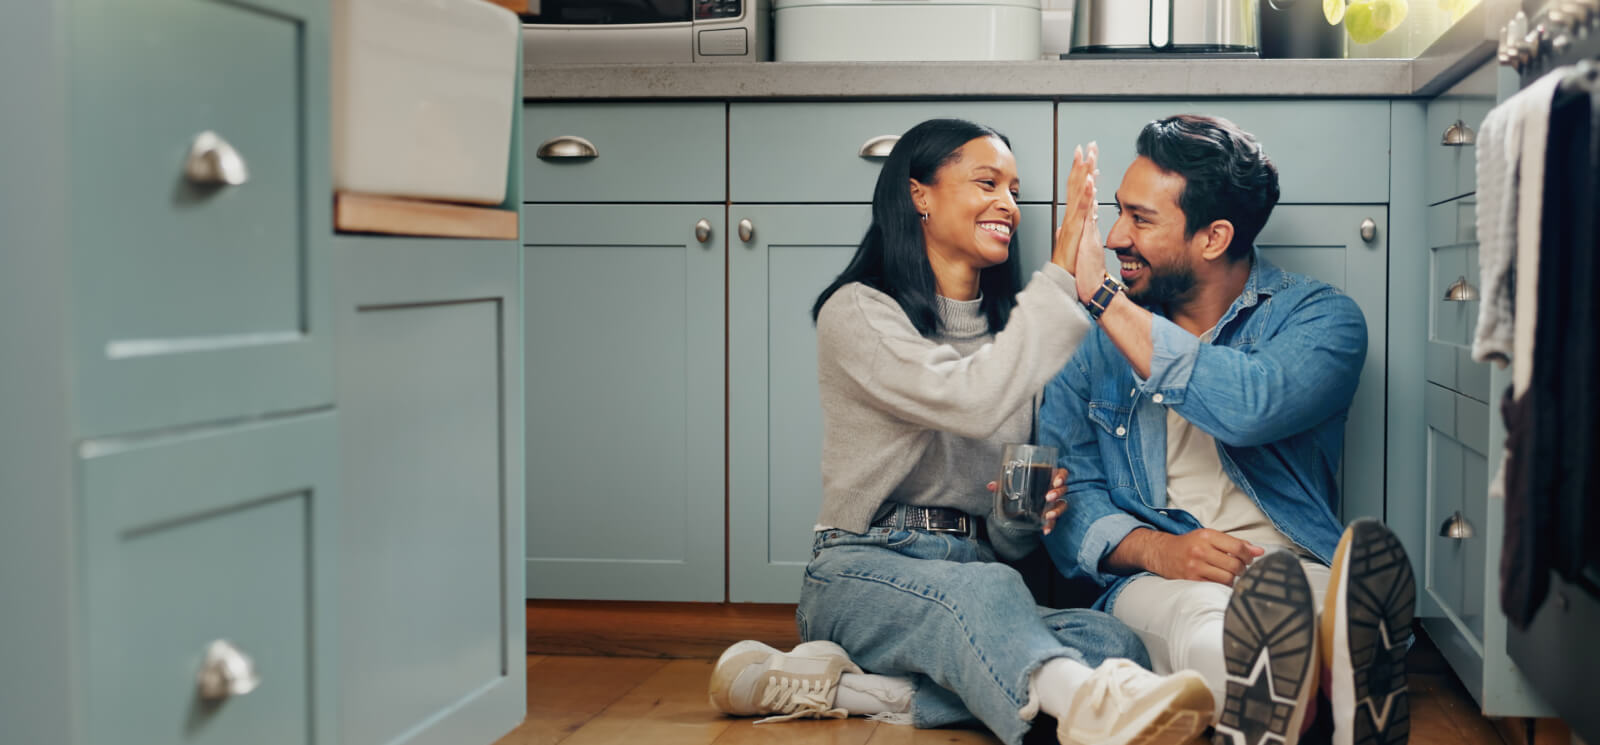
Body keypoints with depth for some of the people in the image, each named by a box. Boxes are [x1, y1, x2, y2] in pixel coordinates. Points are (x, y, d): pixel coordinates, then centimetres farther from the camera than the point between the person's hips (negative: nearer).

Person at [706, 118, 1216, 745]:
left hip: (976, 569, 6)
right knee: (981, 590, -39)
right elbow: (975, 402, -20)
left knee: (1113, 642, -27)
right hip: (863, 570, -5)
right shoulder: (859, 312, 0)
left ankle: (842, 686, -33)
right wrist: (1061, 280, -16)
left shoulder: (1005, 330, 21)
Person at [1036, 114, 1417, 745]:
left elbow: (1249, 408, -17)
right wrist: (1154, 549, -15)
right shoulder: (1093, 337, 16)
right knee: (1206, 614, -39)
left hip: (1301, 568, 0)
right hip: (1157, 581, 1)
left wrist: (1101, 296, -9)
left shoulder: (1319, 316, 6)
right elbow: (1068, 486, 9)